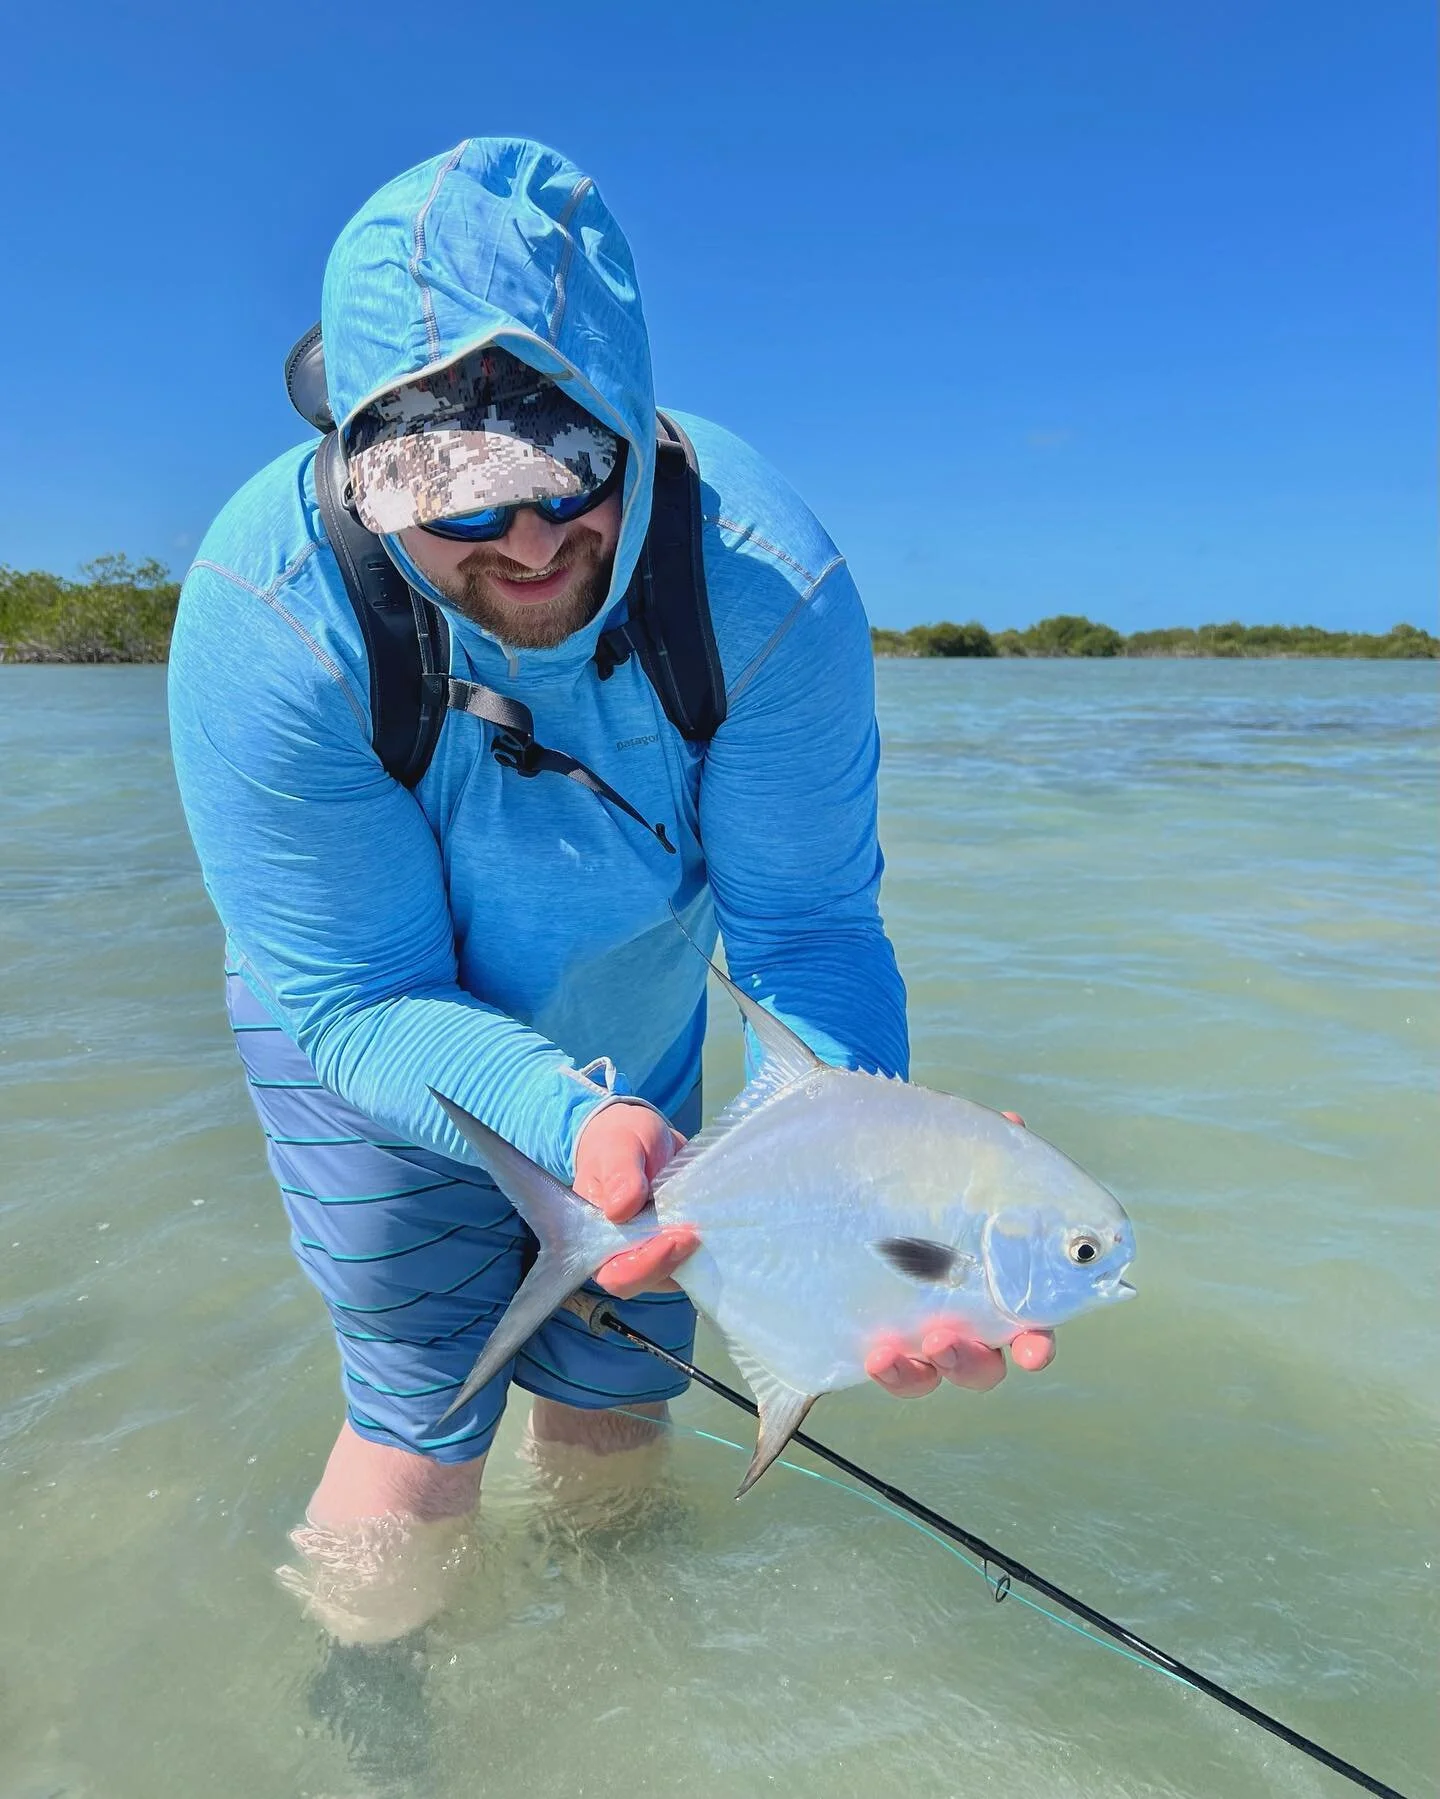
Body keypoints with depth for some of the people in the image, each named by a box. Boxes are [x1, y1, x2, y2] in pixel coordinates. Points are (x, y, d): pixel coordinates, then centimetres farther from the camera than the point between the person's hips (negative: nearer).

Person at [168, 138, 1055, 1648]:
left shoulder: (770, 586, -31)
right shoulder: (267, 623, -34)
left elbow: (804, 922, -25)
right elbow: (360, 997, -28)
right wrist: (577, 1126, -45)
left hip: (632, 1024, 3)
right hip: (367, 1031, -2)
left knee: (615, 1396, 15)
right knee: (425, 1411, -1)